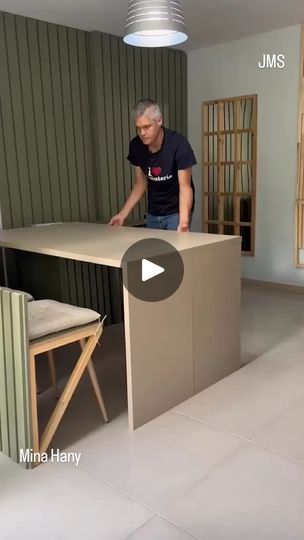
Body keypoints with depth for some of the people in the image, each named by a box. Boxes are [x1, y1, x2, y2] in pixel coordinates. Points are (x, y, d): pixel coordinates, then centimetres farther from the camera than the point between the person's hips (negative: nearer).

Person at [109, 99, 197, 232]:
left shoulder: (178, 144, -24)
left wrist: (184, 221, -42)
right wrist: (122, 214, -6)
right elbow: (140, 184, 1)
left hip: (176, 211, -4)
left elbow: (185, 186, -26)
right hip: (153, 213, 5)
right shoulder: (136, 146, -10)